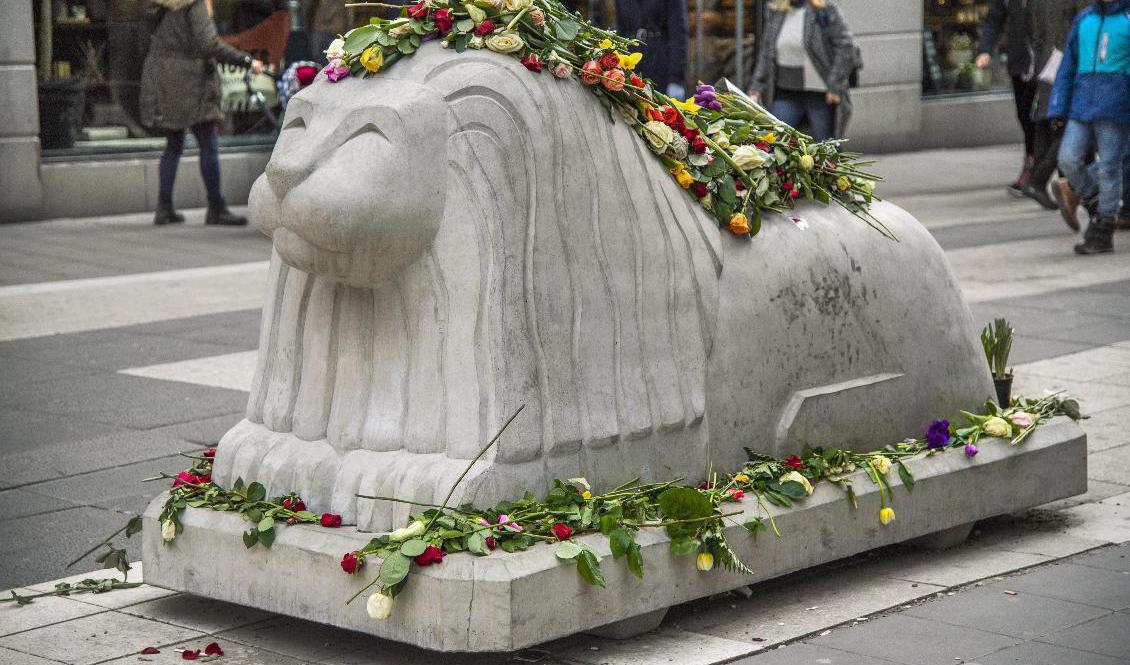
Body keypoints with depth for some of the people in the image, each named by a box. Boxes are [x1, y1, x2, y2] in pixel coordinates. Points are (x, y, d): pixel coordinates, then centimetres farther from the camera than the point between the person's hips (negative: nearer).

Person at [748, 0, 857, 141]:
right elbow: (765, 53, 16)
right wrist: (756, 87, 9)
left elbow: (845, 46, -9)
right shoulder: (775, 12, 9)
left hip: (819, 94, -5)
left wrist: (835, 86, -14)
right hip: (785, 94, 5)